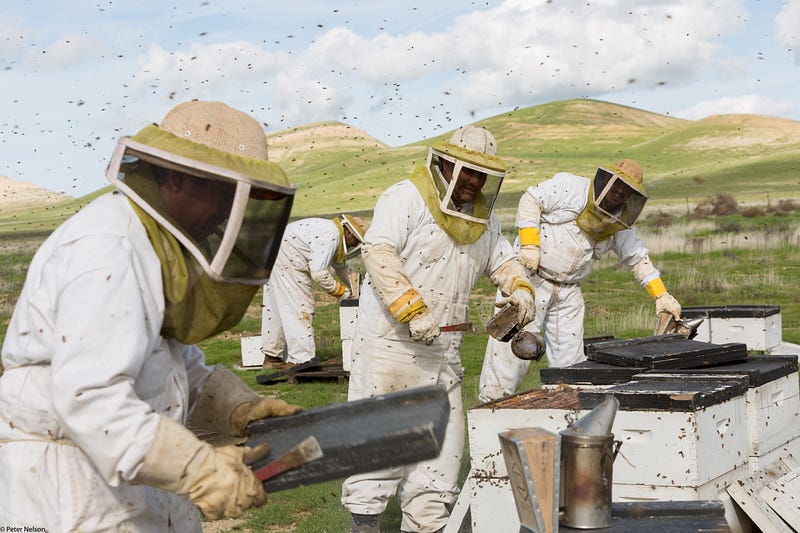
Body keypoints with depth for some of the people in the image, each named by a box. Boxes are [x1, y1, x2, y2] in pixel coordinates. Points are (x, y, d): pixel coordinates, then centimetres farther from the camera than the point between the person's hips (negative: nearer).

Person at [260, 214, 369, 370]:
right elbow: (318, 273, -23)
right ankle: (302, 360, -10)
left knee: (276, 307, 16)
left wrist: (354, 289, 29)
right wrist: (338, 290, -10)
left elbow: (341, 266, 30)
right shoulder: (330, 236, -19)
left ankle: (272, 357, 24)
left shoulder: (336, 235, 14)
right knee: (300, 308, -9)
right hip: (286, 258, -11)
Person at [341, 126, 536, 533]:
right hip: (391, 336, -7)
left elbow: (502, 260, 26)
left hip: (444, 347, 7)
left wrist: (520, 288, 2)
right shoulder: (406, 198, -9)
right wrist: (412, 310, -26)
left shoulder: (483, 218, 15)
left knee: (442, 430, 7)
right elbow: (377, 252, -21)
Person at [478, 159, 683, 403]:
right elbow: (531, 200, -10)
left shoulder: (620, 223, 9)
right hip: (531, 276, -6)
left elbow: (638, 258, 14)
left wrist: (662, 295, 6)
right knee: (513, 344, -8)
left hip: (568, 291, 6)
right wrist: (530, 244, -19)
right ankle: (493, 400, 0)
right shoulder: (570, 187, -9)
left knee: (570, 354, 5)